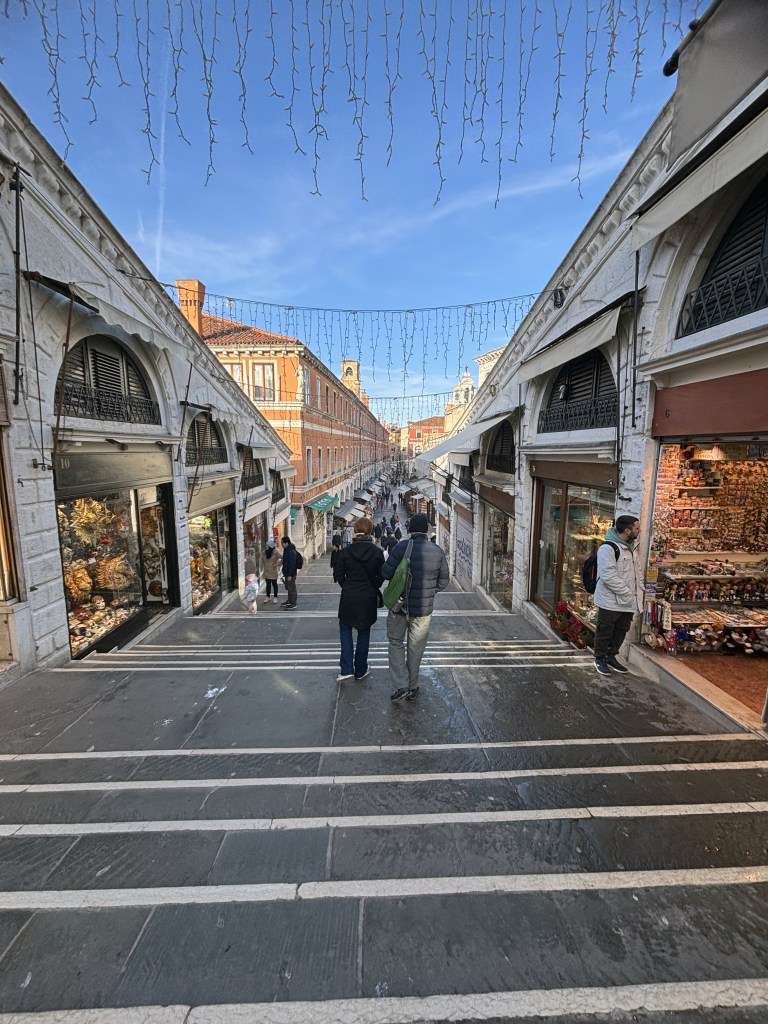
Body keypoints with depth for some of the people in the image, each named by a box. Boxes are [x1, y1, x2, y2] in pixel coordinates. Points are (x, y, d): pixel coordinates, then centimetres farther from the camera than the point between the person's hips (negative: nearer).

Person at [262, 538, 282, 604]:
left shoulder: (275, 552, -18)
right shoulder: (265, 551, 0)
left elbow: (283, 558, -20)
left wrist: (278, 564, -17)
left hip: (273, 571, -5)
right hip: (266, 571, 5)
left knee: (274, 584, 9)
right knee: (268, 584, 13)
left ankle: (275, 597, 20)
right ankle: (267, 597, 22)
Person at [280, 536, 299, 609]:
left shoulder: (291, 552, -23)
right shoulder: (286, 550, 10)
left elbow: (292, 564, -25)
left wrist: (290, 575, -24)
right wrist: (285, 573, 22)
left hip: (291, 574, -10)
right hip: (287, 573, 10)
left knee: (292, 588, 0)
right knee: (288, 587, 21)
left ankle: (293, 604, 10)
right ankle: (289, 601, 35)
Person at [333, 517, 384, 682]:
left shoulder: (346, 551, -8)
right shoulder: (377, 552, -10)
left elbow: (338, 574, -2)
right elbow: (381, 576, -4)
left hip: (349, 597, 0)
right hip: (369, 598, 0)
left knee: (345, 629, 17)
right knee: (364, 632, 15)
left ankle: (346, 668, 9)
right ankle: (361, 670, 25)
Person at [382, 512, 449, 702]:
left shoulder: (401, 547, -14)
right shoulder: (438, 552, -7)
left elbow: (385, 573, -15)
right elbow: (443, 582, 1)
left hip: (399, 605, -1)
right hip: (424, 608, 2)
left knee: (396, 643, 18)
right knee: (416, 648, 17)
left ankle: (401, 685, 11)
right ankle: (412, 687, 30)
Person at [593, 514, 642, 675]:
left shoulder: (631, 546, 9)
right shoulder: (608, 547, -21)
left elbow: (636, 570, 20)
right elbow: (608, 576, -26)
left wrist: (639, 589, 9)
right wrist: (627, 593, -21)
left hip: (629, 601, 9)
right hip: (611, 601, -8)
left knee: (621, 631, 18)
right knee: (605, 632, 6)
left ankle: (611, 656, 35)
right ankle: (600, 658, 24)